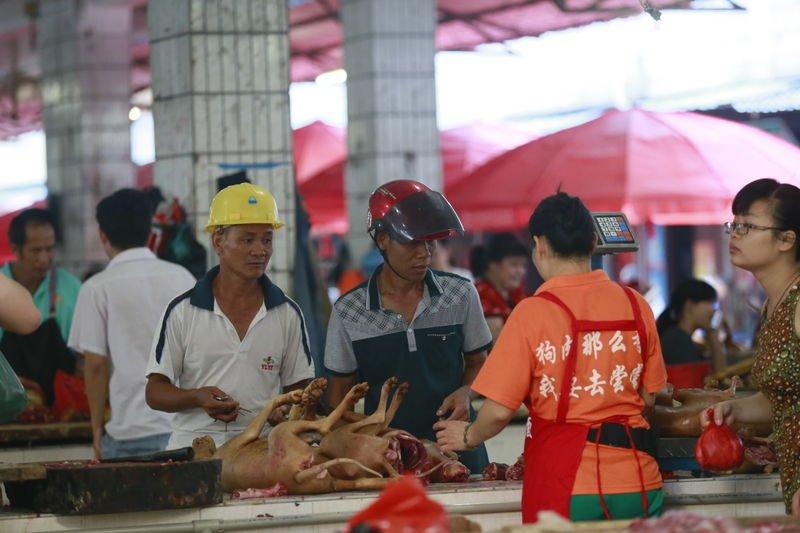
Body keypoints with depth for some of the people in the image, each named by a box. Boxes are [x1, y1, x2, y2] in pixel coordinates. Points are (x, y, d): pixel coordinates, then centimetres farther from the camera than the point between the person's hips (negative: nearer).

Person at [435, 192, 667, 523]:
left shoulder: (533, 312, -9)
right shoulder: (636, 305, 2)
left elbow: (499, 410, -8)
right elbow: (648, 396, 11)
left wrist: (468, 437, 13)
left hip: (567, 485, -3)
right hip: (637, 480, 3)